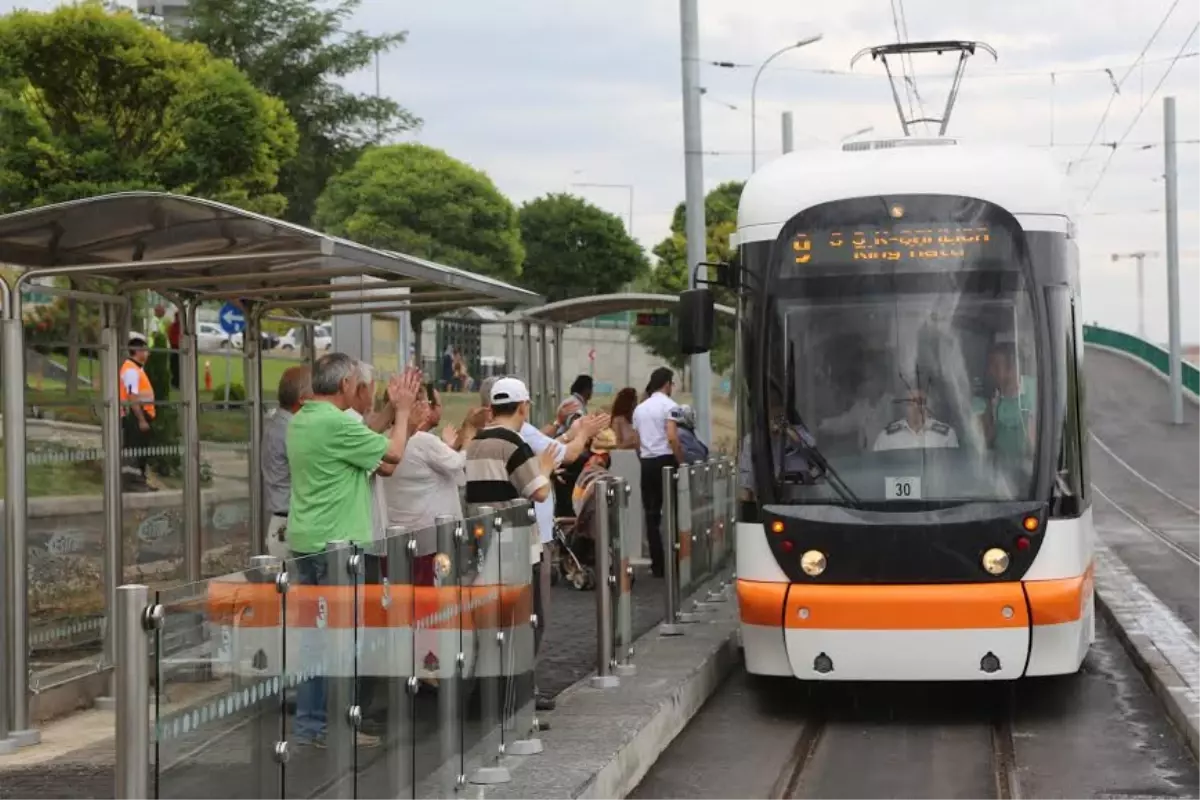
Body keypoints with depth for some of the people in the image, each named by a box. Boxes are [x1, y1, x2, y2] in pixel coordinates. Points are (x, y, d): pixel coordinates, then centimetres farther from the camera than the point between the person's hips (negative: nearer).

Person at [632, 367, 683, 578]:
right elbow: (672, 438, -17)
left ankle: (657, 564, 6)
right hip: (665, 460, -6)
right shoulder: (668, 405, -7)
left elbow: (637, 442, 14)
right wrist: (682, 462, -11)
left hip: (646, 462, 6)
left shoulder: (640, 408, 14)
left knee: (651, 514, 6)